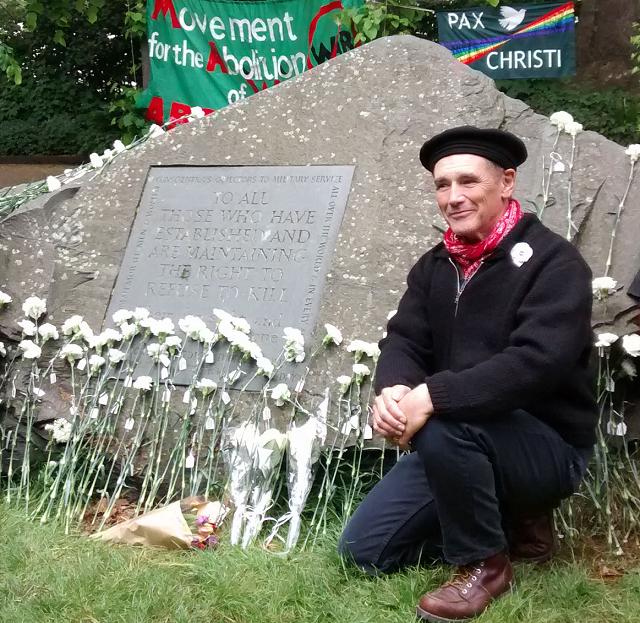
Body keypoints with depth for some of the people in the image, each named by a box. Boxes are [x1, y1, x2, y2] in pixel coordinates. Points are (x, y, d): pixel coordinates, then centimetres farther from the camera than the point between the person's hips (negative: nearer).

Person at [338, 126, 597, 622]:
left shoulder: (553, 260, -16)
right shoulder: (434, 266, 6)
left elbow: (537, 360, -30)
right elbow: (404, 341, -1)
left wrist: (431, 397, -37)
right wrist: (394, 389, -27)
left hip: (548, 445, -7)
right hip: (464, 442, 7)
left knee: (443, 425, -38)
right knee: (364, 549, 2)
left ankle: (485, 565, -13)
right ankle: (511, 520, 14)